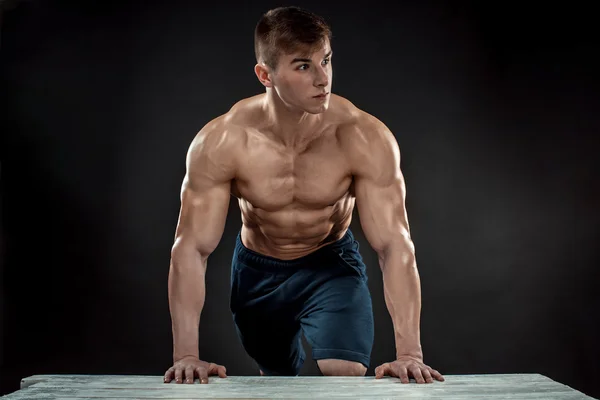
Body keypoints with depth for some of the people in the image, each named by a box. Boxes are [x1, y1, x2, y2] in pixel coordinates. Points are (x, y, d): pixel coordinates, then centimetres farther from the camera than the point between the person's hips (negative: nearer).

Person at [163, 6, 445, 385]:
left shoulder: (366, 138, -29)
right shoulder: (219, 143, -27)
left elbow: (395, 244, -29)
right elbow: (191, 248, -24)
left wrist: (409, 353, -38)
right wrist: (186, 354, -30)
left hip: (333, 266, -1)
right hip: (257, 271, 1)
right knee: (278, 380, 21)